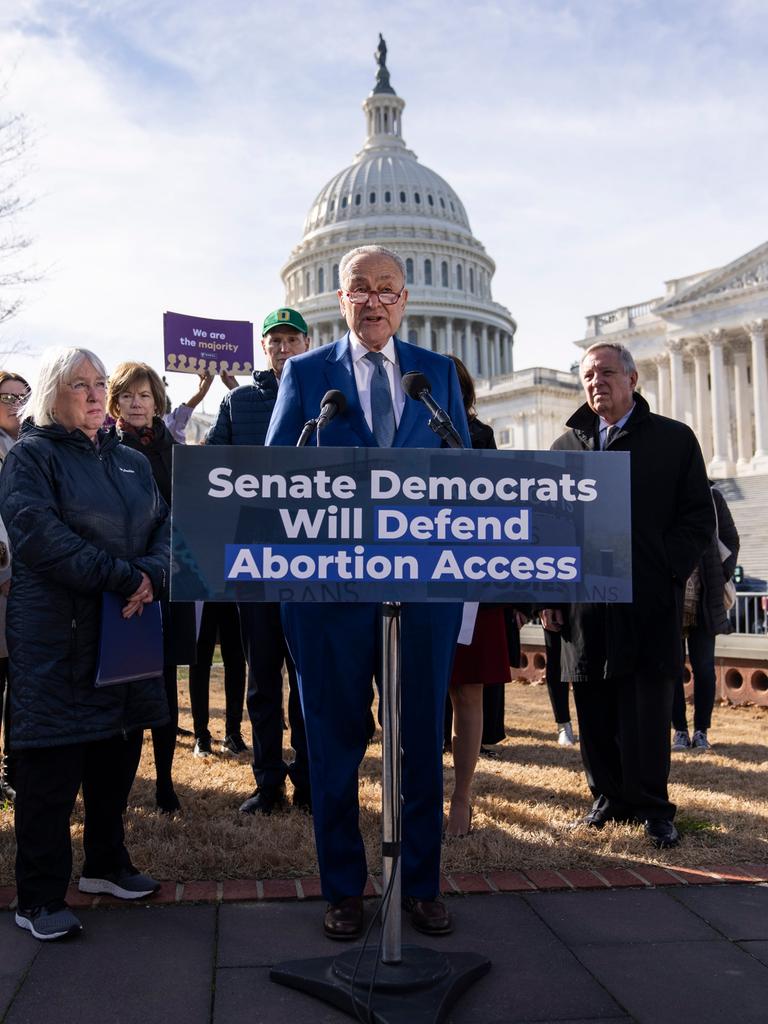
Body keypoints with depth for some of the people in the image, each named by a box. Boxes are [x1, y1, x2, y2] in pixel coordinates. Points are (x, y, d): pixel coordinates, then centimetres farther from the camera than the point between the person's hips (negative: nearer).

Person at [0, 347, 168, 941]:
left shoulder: (132, 462, 16)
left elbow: (165, 525, 8)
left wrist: (152, 577, -13)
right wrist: (121, 578, -21)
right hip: (56, 638, -6)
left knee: (118, 753, 14)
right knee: (51, 765, -2)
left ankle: (106, 864, 32)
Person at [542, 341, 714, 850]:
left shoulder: (674, 439, 5)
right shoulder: (566, 447, 14)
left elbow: (698, 517, 2)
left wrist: (665, 574, -11)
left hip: (649, 602, -3)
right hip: (584, 603, 3)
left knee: (647, 709, 0)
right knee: (595, 710, 7)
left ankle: (653, 808, 12)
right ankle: (611, 798, 21)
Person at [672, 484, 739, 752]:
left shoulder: (711, 497, 5)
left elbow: (731, 539, 10)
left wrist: (722, 576, 0)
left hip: (704, 597, 0)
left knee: (704, 666, 2)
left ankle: (701, 731, 12)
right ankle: (680, 730, 13)